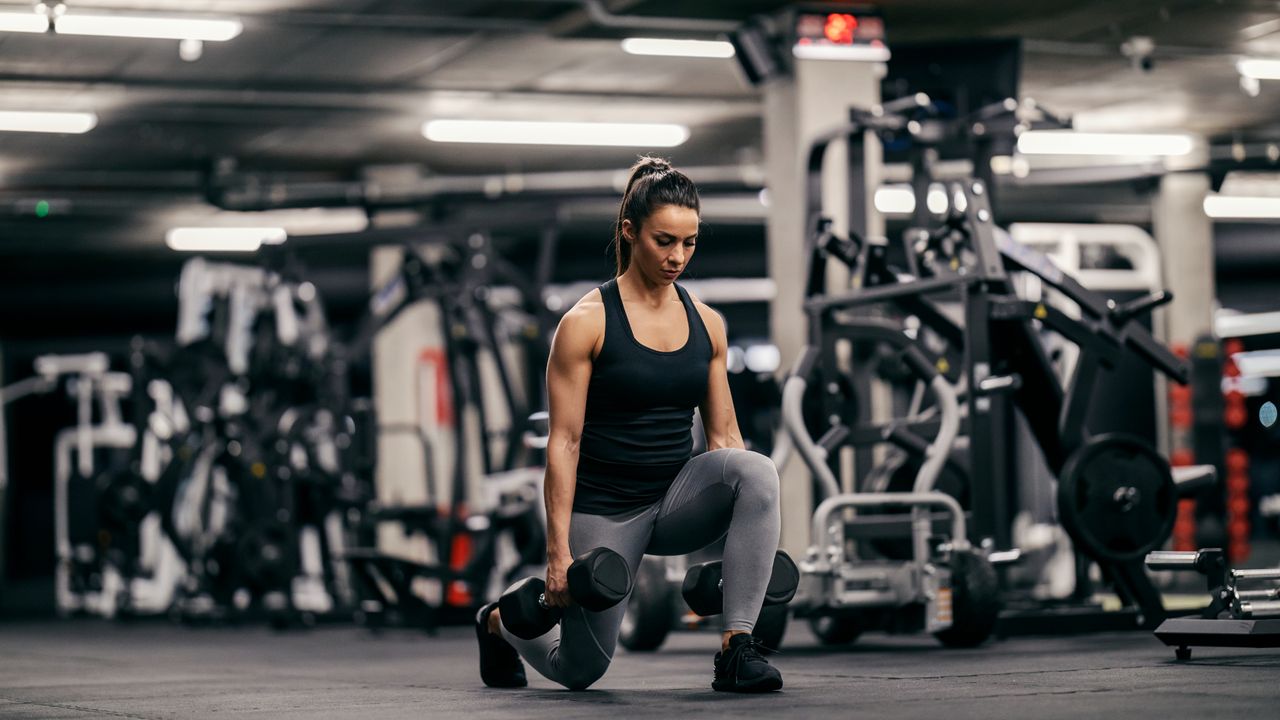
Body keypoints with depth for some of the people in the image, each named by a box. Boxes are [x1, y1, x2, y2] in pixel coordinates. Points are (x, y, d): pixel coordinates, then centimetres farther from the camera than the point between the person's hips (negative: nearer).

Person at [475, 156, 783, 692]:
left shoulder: (707, 324, 3)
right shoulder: (587, 322, -11)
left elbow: (723, 434, 8)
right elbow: (564, 442, -13)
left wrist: (750, 528, 2)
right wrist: (558, 549, -17)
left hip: (677, 498, 4)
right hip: (604, 508, -3)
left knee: (757, 469, -29)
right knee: (580, 669, 4)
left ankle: (737, 648, -28)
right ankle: (501, 621, 41)